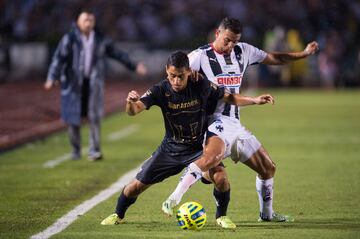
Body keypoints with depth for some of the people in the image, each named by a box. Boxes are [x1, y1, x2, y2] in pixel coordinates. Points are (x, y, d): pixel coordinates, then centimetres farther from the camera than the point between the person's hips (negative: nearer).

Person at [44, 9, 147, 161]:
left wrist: (133, 66, 18)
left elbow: (117, 54, 15)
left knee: (94, 117, -9)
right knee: (73, 118, 2)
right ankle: (76, 150, 20)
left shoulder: (100, 40, 3)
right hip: (74, 83, -2)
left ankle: (94, 151, -8)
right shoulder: (69, 39, -7)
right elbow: (59, 58, -17)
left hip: (93, 83, 2)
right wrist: (52, 78, -30)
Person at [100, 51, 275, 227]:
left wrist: (255, 100, -17)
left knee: (220, 177, -27)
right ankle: (118, 215, 32)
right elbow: (133, 111, -26)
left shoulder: (201, 87, -18)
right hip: (170, 148, 1)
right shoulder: (161, 90, -18)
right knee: (137, 185, 1)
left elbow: (228, 98, -4)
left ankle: (222, 216, 2)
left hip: (198, 147, -1)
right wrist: (131, 102, -50)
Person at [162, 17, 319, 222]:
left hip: (235, 124, 7)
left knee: (268, 167, 12)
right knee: (213, 155, -39)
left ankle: (267, 213, 33)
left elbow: (274, 59, 22)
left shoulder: (243, 51, 11)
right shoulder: (201, 55, -6)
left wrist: (305, 53, 14)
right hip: (215, 121, -7)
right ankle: (173, 199, -39)